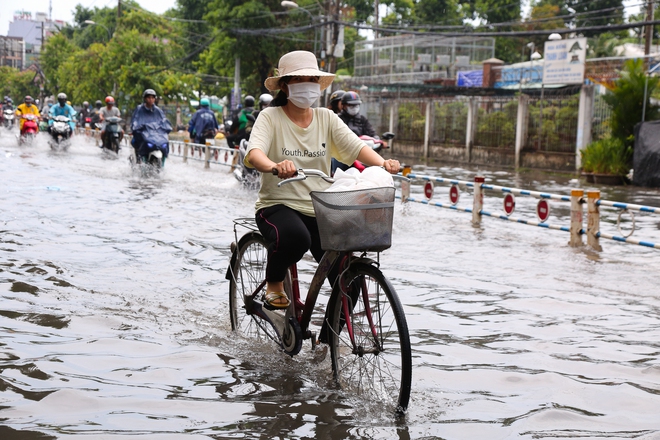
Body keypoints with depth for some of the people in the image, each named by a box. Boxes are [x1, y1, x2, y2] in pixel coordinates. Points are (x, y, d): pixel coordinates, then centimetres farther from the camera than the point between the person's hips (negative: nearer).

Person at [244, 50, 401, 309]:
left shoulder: (326, 118, 9)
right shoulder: (271, 117, -2)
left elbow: (355, 147, -5)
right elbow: (253, 154, -21)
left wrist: (382, 163, -26)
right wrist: (274, 166, -44)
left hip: (320, 210, 4)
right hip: (279, 205, -4)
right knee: (296, 237, -37)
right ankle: (274, 283, -6)